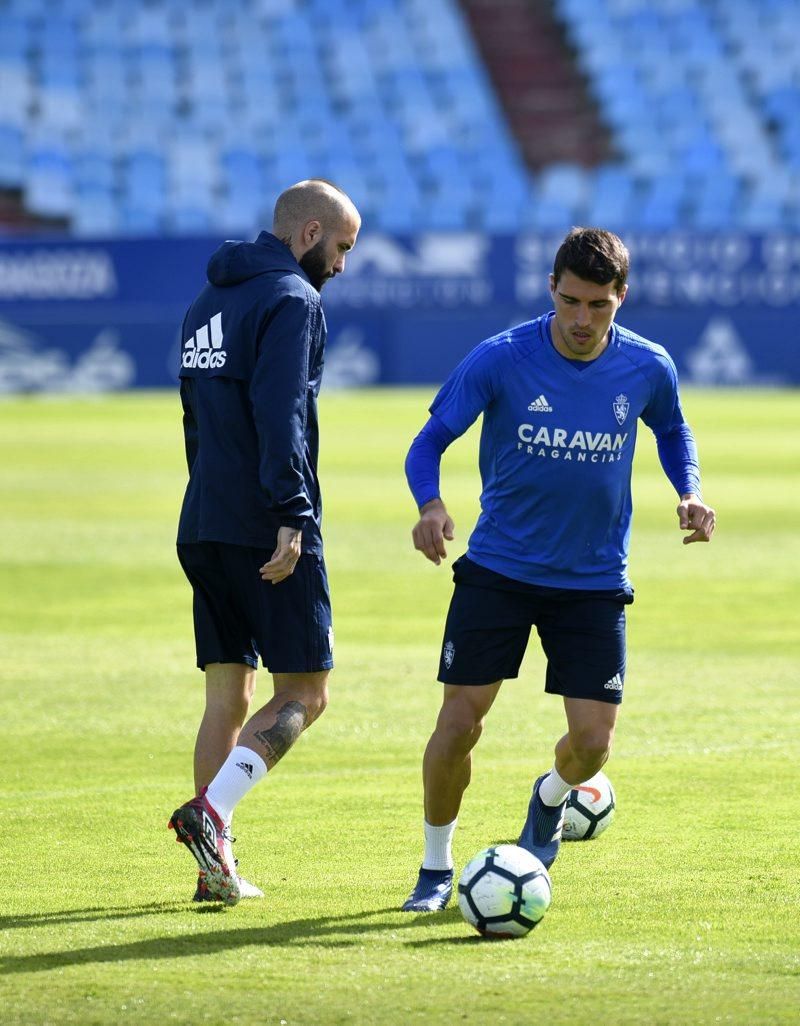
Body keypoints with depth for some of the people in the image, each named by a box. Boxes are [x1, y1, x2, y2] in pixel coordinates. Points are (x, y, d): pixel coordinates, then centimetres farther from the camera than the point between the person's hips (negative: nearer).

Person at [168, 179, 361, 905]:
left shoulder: (208, 303, 19)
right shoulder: (292, 300, -9)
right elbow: (281, 414, -21)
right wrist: (292, 515, -25)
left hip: (203, 532, 8)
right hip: (267, 532, -8)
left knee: (229, 694, 10)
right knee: (305, 692, -2)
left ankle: (218, 867, 4)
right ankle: (212, 812, -22)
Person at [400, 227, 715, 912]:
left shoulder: (648, 368, -7)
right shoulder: (499, 360, -15)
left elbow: (672, 431, 15)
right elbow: (433, 439, -9)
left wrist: (689, 493, -4)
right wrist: (430, 503, -29)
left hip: (595, 579, 1)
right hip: (499, 567, -1)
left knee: (593, 743, -5)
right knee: (460, 722, -8)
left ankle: (552, 795, 33)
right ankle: (437, 868, 15)